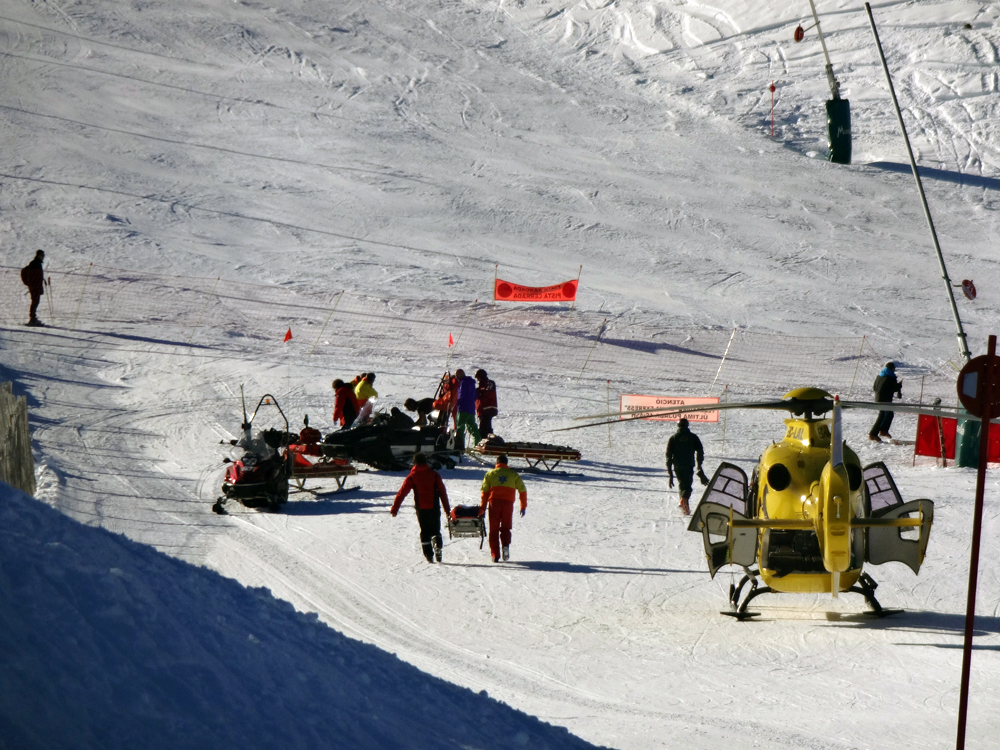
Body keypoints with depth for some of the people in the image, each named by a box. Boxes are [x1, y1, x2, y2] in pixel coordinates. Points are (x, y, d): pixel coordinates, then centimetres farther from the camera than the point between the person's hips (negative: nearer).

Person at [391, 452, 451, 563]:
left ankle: (428, 555, 1)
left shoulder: (412, 477, 0)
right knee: (435, 530, 10)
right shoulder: (434, 475, 2)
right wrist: (447, 509, 8)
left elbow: (401, 493, -2)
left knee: (424, 531, 10)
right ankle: (437, 545, -21)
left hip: (421, 509, 0)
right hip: (434, 507, 0)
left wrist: (394, 509, 0)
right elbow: (442, 492, 3)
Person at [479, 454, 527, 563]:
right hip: (508, 503, 0)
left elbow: (484, 491, 6)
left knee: (494, 529, 6)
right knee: (505, 528, 11)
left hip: (494, 502, 0)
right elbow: (522, 490, 8)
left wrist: (482, 507, 10)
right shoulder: (513, 474, 12)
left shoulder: (490, 473, 11)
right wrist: (523, 506, 13)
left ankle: (495, 554, -3)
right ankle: (505, 544, -20)